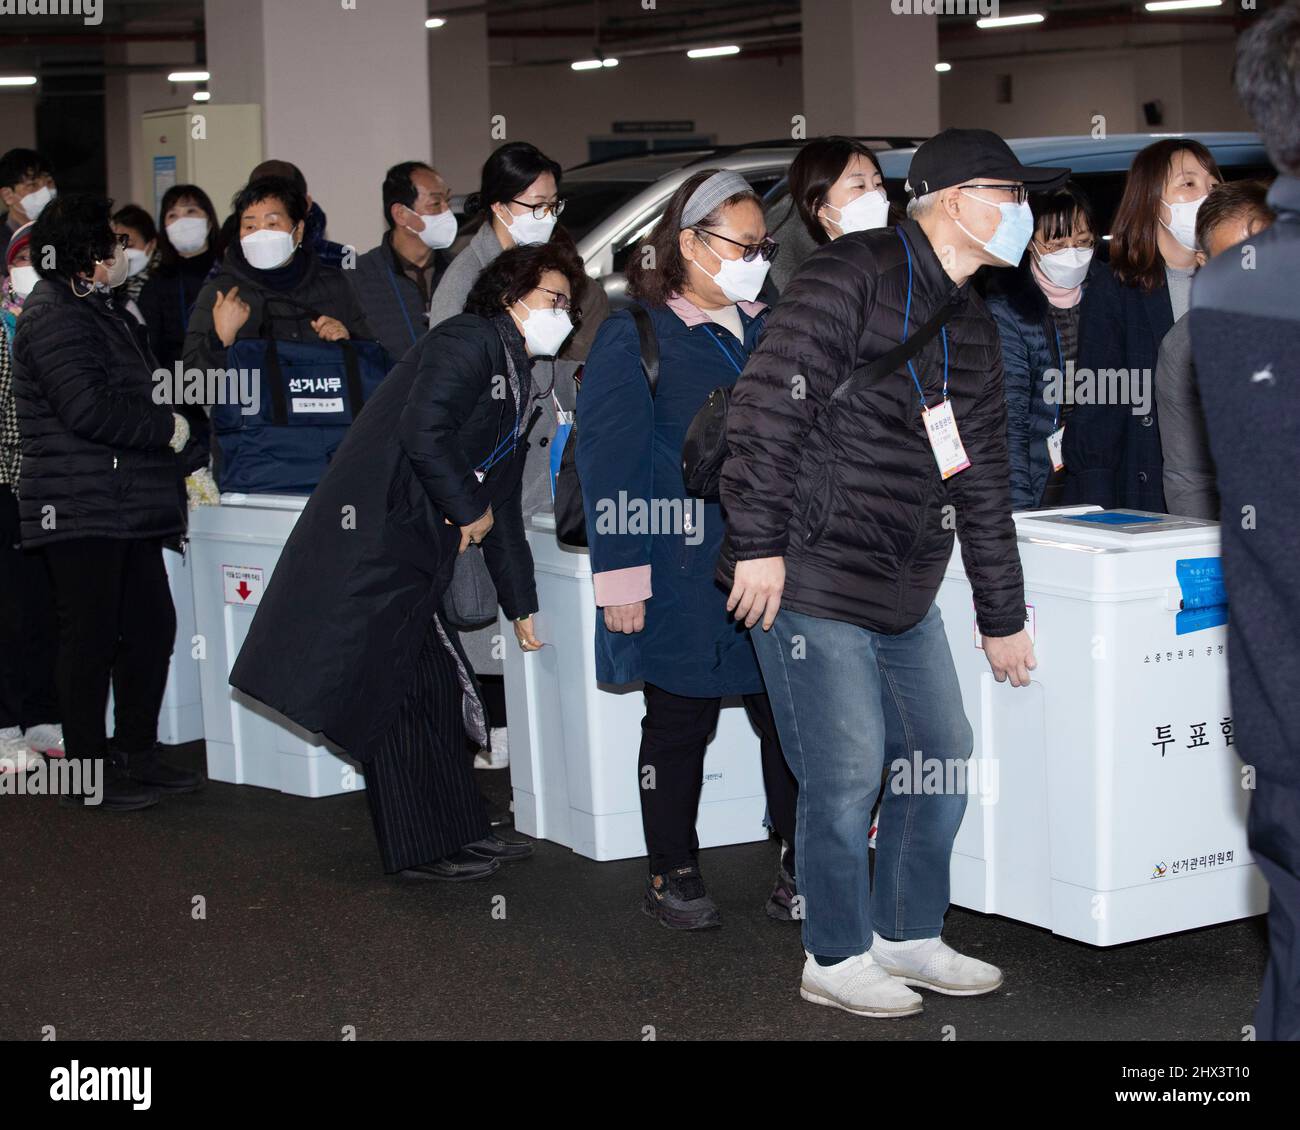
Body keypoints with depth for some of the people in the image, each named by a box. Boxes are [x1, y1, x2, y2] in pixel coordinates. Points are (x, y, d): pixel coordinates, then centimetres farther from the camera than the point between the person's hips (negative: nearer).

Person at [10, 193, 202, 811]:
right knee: (91, 637, -3)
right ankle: (89, 769, 6)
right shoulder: (55, 315, -13)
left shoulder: (99, 310, 19)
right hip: (82, 510, -10)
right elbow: (87, 409, -24)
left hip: (125, 505, 10)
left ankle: (138, 754, 22)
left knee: (151, 626, 11)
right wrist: (166, 428, -12)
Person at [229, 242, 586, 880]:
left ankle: (458, 832, 21)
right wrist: (470, 510, -11)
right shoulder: (469, 341, -9)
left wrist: (522, 605, 23)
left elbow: (502, 503, 23)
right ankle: (421, 850, 1)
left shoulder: (514, 380, 21)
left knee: (440, 687, 12)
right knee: (396, 694, -4)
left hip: (415, 556, 10)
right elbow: (421, 429, -25)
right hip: (374, 544, -10)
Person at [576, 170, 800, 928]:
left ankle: (802, 871, 12)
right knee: (680, 726, 7)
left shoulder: (770, 331, 13)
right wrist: (622, 575, -15)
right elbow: (609, 460, -9)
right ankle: (673, 875, 20)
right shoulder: (635, 336, -5)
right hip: (684, 575, -5)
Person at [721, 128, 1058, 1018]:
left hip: (907, 595, 9)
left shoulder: (972, 326, 15)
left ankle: (910, 937, 30)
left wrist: (1003, 616, 20)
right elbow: (770, 400, -19)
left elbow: (984, 483, 19)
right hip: (810, 584, -9)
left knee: (944, 759, 13)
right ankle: (835, 961, 14)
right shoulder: (854, 275, -11)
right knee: (848, 775, -4)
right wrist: (759, 542, -22)